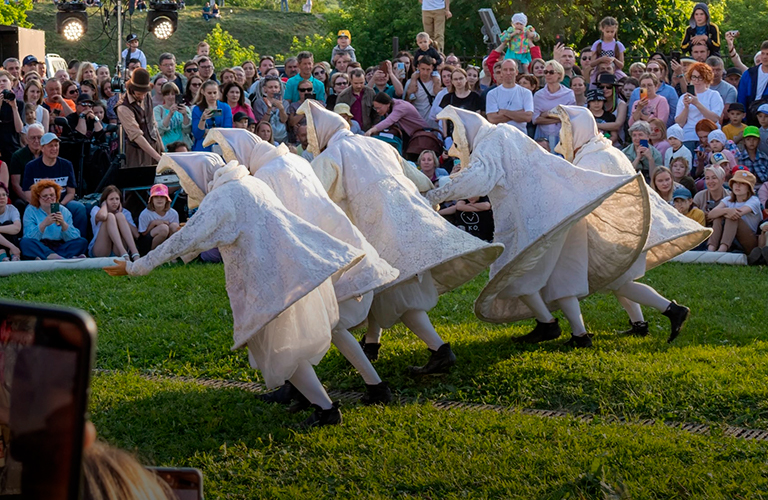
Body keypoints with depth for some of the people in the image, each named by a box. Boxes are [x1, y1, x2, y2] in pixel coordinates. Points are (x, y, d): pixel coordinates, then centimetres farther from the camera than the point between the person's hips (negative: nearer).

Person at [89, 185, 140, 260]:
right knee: (110, 216, -20)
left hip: (117, 251, 2)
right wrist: (104, 204, 2)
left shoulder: (125, 212, 18)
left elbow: (136, 235, 0)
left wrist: (120, 214, 2)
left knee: (120, 216, -15)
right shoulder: (96, 209, 9)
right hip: (100, 252, -2)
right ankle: (123, 253, -44)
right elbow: (102, 216, -21)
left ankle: (135, 253, -35)